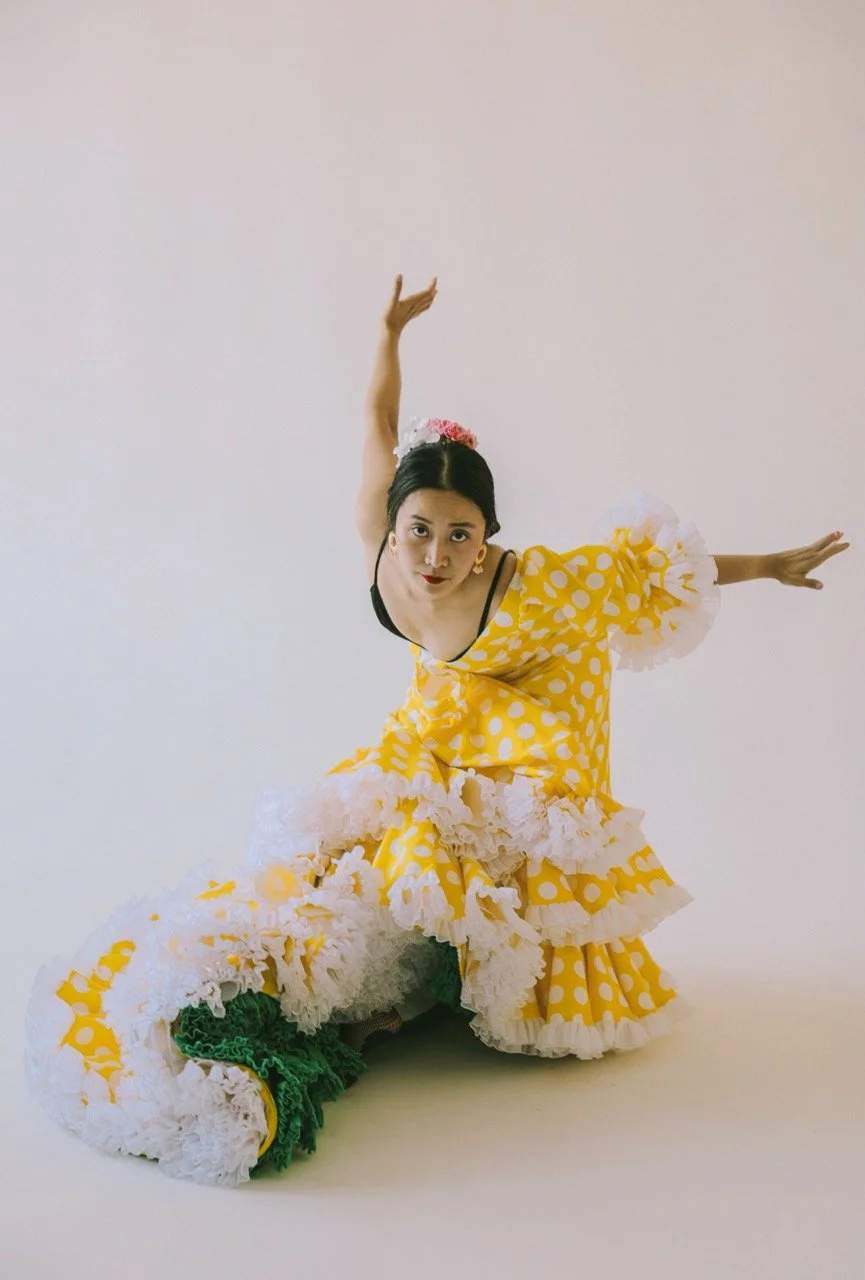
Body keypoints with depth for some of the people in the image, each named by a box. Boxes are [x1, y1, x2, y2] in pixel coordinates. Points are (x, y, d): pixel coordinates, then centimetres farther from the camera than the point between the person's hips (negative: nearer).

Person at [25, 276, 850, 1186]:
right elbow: (380, 424, -9)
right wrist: (390, 332, -4)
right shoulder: (381, 557, -23)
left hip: (524, 759, -4)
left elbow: (646, 565, -22)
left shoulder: (534, 589, -35)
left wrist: (765, 567, -15)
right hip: (435, 736, 4)